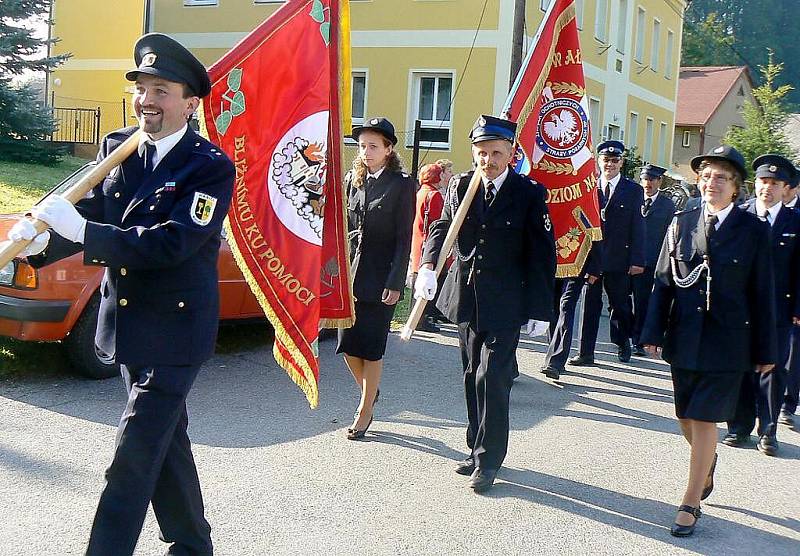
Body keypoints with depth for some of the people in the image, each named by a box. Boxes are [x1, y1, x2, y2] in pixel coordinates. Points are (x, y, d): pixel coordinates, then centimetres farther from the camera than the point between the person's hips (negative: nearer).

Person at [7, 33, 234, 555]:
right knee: (167, 439, 19)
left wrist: (81, 230, -30)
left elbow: (170, 243, -26)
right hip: (127, 322, 7)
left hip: (174, 331, -7)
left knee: (135, 456, -7)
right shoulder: (116, 147, 3)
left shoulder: (212, 168, -16)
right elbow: (88, 215, -1)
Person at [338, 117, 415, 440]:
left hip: (380, 277, -4)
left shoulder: (402, 185, -5)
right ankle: (369, 390, 33)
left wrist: (395, 283, -12)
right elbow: (342, 228, 13)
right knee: (348, 344, 7)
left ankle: (364, 411, 16)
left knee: (372, 347, 2)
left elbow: (404, 239, -7)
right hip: (350, 273, 5)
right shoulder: (352, 180, 9)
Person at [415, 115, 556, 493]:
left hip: (505, 303, -4)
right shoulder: (460, 186, 4)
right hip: (466, 298, 5)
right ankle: (478, 449, 28)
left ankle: (488, 460, 5)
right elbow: (442, 227, -2)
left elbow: (542, 255, -6)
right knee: (473, 377, 14)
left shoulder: (529, 194, -7)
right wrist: (428, 266, -21)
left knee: (491, 379, -8)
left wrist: (537, 309, -9)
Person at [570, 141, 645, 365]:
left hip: (618, 258, 0)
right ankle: (586, 352, 9)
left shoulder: (633, 191, 3)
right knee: (590, 304, 3)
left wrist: (637, 260, -5)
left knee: (620, 304, 11)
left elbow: (638, 227, 0)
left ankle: (622, 343, 34)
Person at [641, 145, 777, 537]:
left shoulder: (753, 230, -3)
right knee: (686, 417, 13)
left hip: (726, 340, -3)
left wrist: (766, 350, 1)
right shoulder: (681, 223, 3)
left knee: (704, 420, -3)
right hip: (684, 337, 3)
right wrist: (653, 333, 0)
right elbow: (663, 280, 5)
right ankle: (707, 460, 45)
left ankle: (691, 503, 9)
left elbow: (762, 293, -1)